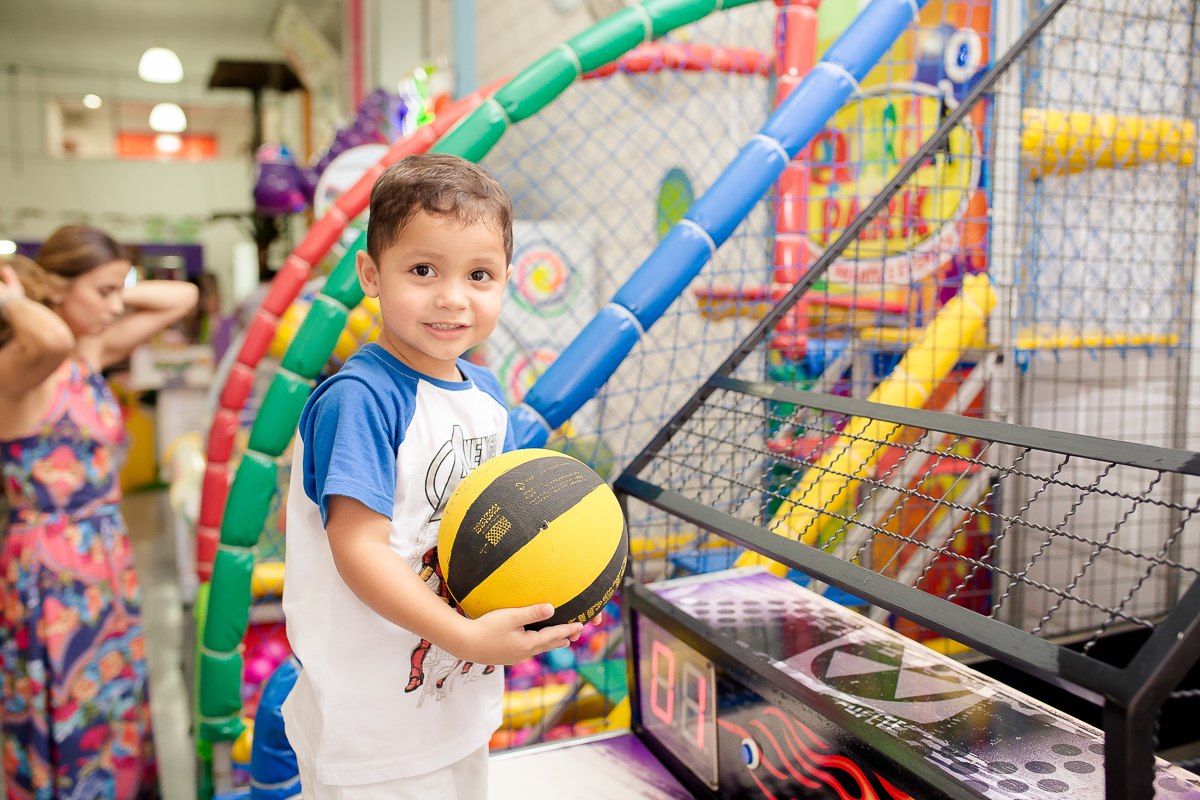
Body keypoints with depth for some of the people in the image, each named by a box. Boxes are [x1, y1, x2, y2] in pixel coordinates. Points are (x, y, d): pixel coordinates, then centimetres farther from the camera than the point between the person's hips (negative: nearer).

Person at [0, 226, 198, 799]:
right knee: (69, 729, 8)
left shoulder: (92, 353, 6)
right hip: (51, 572, -8)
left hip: (107, 560, 8)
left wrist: (107, 294, 3)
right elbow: (50, 340, -44)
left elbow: (182, 297, 13)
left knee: (116, 716, 19)